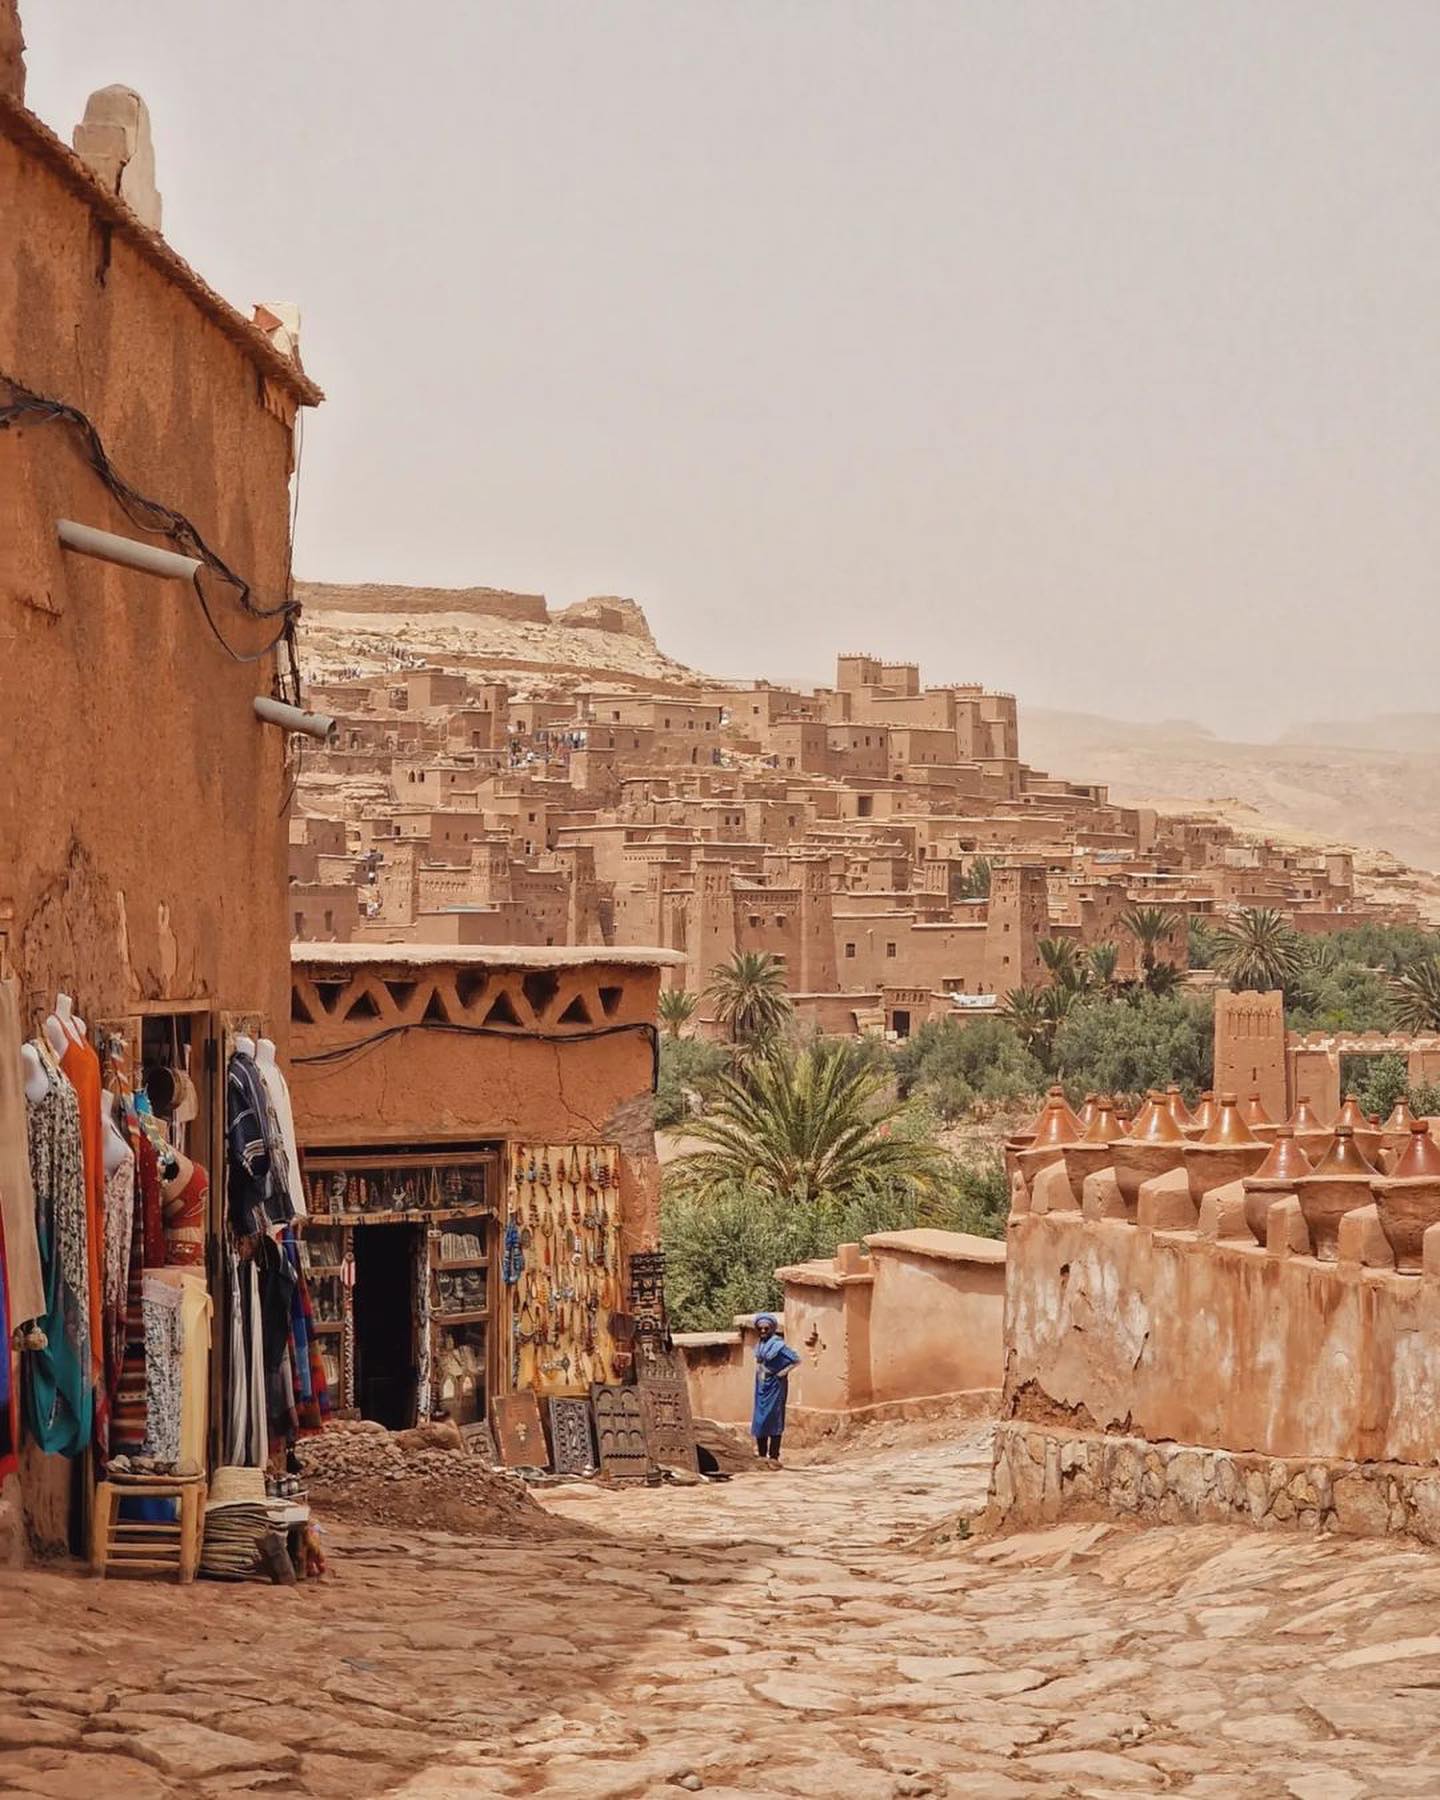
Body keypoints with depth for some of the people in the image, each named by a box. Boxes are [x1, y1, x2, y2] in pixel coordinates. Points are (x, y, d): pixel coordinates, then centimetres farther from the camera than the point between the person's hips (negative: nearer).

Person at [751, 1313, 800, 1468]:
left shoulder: (777, 1344, -14)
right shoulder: (760, 1344, 7)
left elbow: (795, 1359, -18)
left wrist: (782, 1372, -14)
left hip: (775, 1385, -7)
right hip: (762, 1385, 7)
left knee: (773, 1420, -4)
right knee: (759, 1419, 9)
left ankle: (773, 1457, 0)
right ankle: (762, 1454, 18)